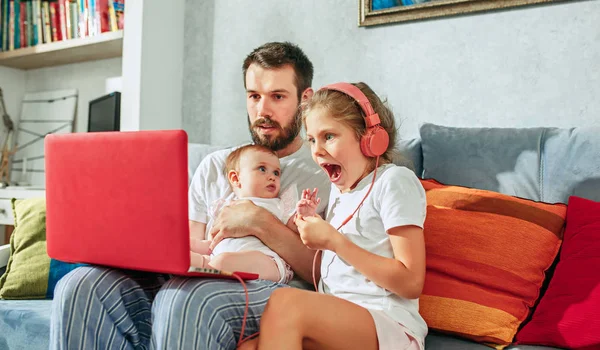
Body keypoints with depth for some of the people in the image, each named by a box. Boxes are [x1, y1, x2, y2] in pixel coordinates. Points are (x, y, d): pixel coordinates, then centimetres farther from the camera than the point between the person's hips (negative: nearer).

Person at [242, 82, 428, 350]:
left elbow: (411, 283, -12)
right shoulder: (339, 188, 18)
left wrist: (333, 241, -13)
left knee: (285, 302, -31)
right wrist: (312, 226, 6)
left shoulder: (394, 181, -5)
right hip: (336, 322, 6)